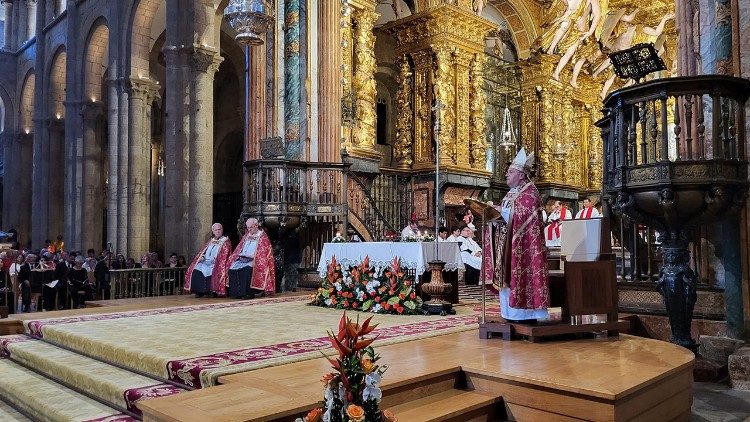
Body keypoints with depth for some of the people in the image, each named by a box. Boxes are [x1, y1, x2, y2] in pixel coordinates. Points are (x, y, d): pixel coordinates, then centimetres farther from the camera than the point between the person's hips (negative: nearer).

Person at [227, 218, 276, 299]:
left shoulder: (262, 237, 1)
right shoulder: (246, 236, 19)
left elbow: (263, 253, -6)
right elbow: (239, 249, 22)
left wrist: (251, 257, -16)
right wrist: (241, 255, 3)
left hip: (254, 261, -6)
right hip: (243, 259, 6)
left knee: (247, 269, -35)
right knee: (233, 269, -20)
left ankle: (249, 293, -28)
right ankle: (237, 292, -15)